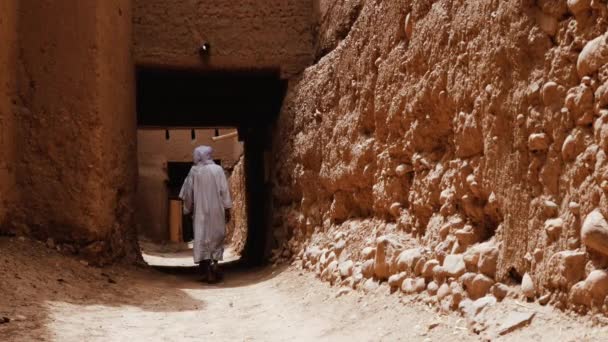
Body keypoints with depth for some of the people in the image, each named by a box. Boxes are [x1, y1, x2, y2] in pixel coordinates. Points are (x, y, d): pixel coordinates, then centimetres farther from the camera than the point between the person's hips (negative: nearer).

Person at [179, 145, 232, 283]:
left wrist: (188, 210, 14)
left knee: (202, 237, 2)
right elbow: (224, 190, -5)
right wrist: (227, 209, 0)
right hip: (216, 210, 0)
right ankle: (214, 262, 3)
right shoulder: (218, 170, -4)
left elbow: (188, 193, 2)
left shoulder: (194, 171, -2)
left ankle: (206, 266, -5)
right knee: (216, 236, 14)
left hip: (200, 211, 0)